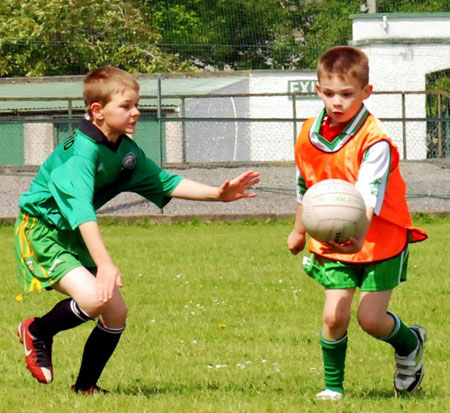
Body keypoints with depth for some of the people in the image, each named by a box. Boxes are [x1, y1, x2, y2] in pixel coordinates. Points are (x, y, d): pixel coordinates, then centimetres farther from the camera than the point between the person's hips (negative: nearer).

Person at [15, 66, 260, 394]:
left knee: (116, 312, 5)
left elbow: (164, 182, 12)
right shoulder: (82, 151, -27)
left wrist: (218, 194, 1)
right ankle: (37, 332, 0)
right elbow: (80, 207, -38)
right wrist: (104, 263, -47)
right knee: (94, 298, -28)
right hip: (41, 229, -9)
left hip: (74, 236, 9)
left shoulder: (126, 151, 2)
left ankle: (86, 387, 22)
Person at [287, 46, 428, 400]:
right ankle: (332, 384, 14)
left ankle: (409, 344, 28)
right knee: (334, 315, -7)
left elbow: (369, 198, -35)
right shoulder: (309, 135, -4)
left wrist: (358, 236, -52)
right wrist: (299, 230, 26)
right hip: (332, 240, 4)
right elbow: (305, 185, 15)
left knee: (370, 318, -6)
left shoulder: (375, 142, -23)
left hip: (381, 238, -4)